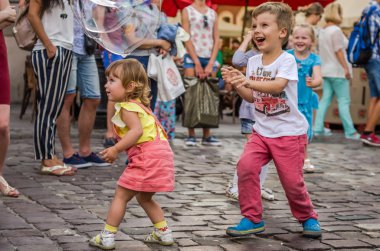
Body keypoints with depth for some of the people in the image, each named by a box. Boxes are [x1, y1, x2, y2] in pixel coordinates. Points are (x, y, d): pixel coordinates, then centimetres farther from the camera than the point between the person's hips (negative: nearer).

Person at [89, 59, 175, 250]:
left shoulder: (127, 107, -9)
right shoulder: (138, 105, 22)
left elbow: (136, 130, -25)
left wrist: (115, 149, -23)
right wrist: (117, 149, 21)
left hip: (146, 158, -10)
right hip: (158, 155, 10)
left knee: (121, 195, -2)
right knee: (144, 198, 24)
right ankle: (164, 233, 25)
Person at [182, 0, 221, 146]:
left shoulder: (213, 13, 14)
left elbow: (216, 40, 8)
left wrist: (211, 64, -4)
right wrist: (197, 63, -10)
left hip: (209, 59, 3)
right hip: (192, 58, -3)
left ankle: (207, 135, 3)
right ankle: (191, 135, -5)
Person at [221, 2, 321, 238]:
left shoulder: (287, 60, -13)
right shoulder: (253, 61, 5)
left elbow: (278, 86, -31)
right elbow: (252, 98, 8)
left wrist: (249, 82, -44)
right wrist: (236, 83, -9)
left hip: (289, 132, -5)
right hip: (262, 131, 5)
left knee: (292, 180, -1)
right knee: (246, 165, -17)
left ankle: (308, 217, 28)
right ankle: (253, 218, -3)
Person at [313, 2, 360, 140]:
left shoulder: (323, 30, 13)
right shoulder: (336, 30, -13)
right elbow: (338, 51, -18)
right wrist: (346, 68, -17)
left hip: (326, 70, 8)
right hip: (337, 71, -8)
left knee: (325, 99, 8)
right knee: (344, 101, -5)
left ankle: (318, 128, 6)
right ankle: (350, 131, -2)